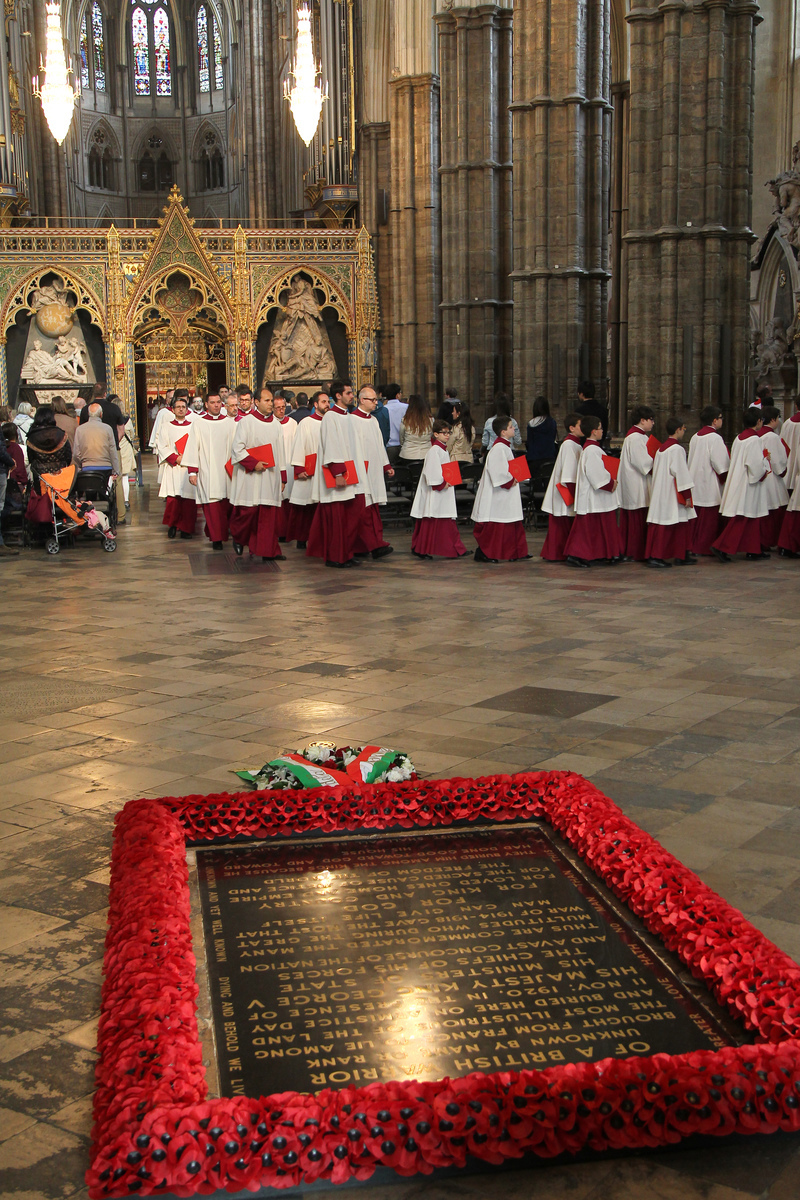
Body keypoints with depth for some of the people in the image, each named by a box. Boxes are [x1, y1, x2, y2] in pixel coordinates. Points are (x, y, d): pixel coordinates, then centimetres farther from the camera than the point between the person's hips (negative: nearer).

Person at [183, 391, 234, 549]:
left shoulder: (230, 423, 8)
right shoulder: (198, 424, 3)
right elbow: (192, 448, 1)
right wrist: (192, 471, -5)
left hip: (227, 471, 2)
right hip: (208, 474, -2)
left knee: (226, 505, 1)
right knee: (212, 506, -4)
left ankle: (222, 534, 19)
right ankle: (216, 538, 3)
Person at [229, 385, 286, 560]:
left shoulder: (275, 424, 13)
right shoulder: (245, 421, -2)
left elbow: (280, 452, 16)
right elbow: (237, 449, -7)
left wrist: (282, 478, 13)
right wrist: (254, 463, -17)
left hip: (270, 476, 4)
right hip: (250, 477, -4)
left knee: (268, 514, -1)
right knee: (248, 511, -3)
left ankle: (267, 551, 2)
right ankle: (238, 538, 24)